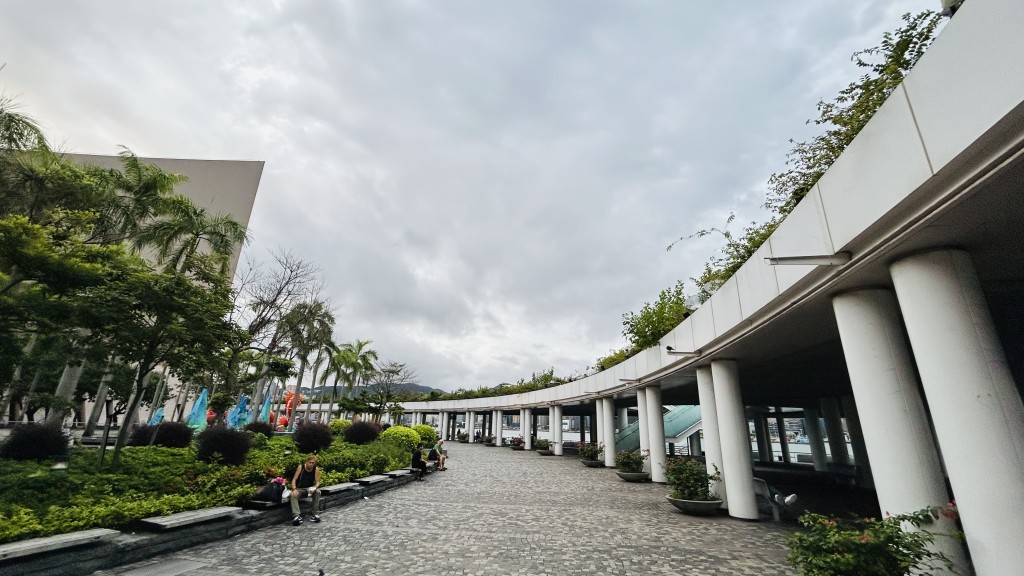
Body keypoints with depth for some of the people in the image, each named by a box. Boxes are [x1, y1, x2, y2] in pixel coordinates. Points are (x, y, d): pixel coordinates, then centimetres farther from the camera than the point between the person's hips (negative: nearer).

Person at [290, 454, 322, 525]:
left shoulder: (316, 469, -9)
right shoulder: (301, 467, -12)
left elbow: (317, 482, -8)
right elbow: (294, 479, -13)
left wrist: (314, 487, -30)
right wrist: (294, 489, -31)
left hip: (310, 489, 1)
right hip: (299, 489, -1)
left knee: (318, 491, -29)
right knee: (293, 495, -33)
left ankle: (315, 514, -19)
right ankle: (297, 516, -40)